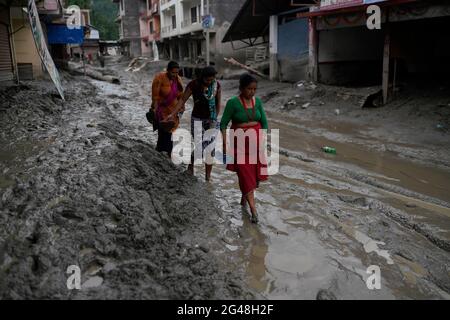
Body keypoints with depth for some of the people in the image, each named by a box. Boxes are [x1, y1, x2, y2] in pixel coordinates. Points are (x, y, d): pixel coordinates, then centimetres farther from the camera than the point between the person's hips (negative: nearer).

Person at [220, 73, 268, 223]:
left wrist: (263, 140, 5)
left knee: (254, 172, 11)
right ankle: (253, 209, -4)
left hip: (255, 141, 5)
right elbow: (223, 124, -8)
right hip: (240, 142, -5)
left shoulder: (257, 101, 4)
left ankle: (244, 196, 36)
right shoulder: (233, 103, -9)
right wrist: (225, 143, -14)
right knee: (245, 174, -6)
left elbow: (264, 122, 11)